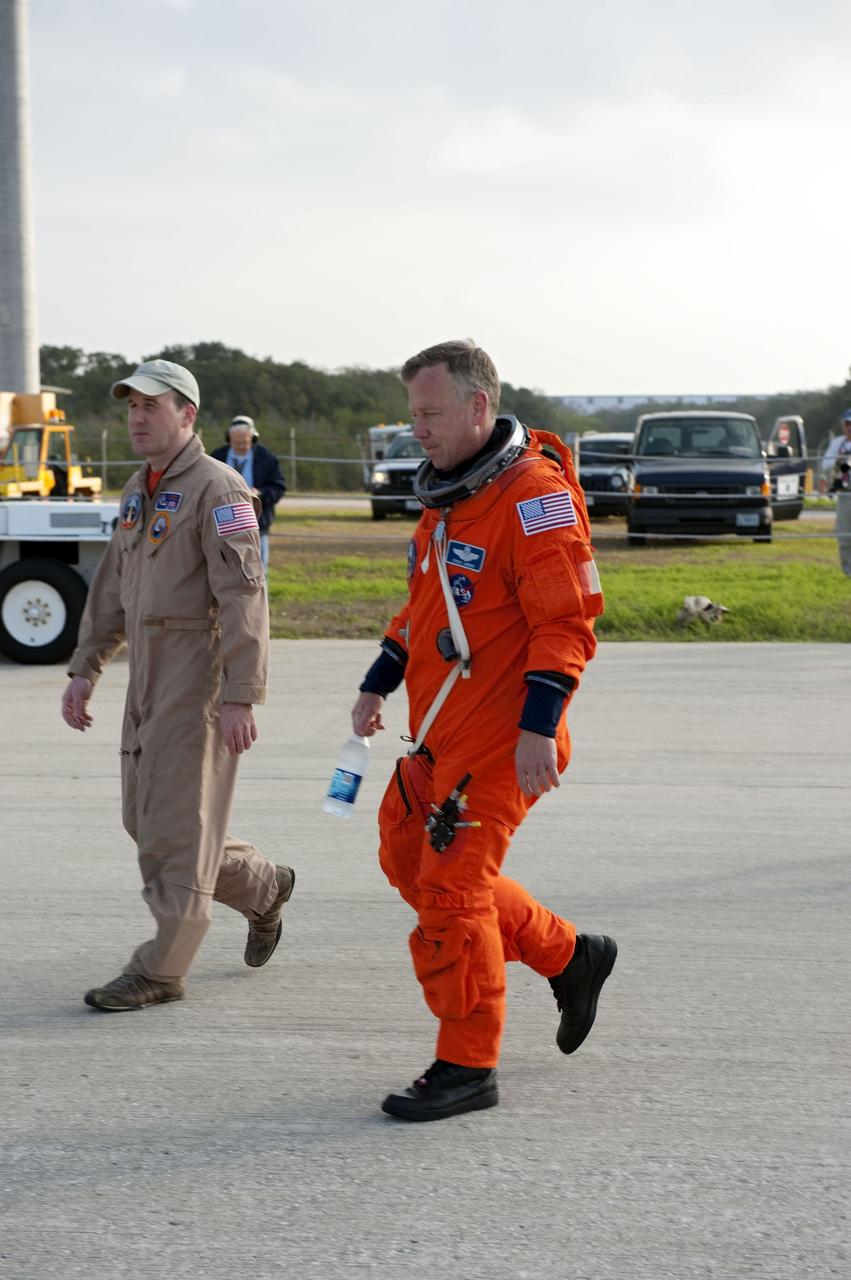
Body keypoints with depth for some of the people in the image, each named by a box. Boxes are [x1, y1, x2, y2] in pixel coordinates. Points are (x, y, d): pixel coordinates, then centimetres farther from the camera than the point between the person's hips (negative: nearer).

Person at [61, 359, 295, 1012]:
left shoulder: (217, 488, -12)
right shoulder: (137, 492, 16)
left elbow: (244, 597, -18)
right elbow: (112, 590, 22)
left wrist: (241, 698, -23)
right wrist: (85, 670, 17)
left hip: (200, 674, -9)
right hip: (149, 681, 9)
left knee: (176, 824, -6)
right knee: (145, 817, 13)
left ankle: (161, 970, 1)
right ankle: (263, 889, 32)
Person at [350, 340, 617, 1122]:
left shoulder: (534, 494, -17)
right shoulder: (450, 493, 13)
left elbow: (568, 618, -21)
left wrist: (539, 727, -26)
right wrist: (378, 685, 19)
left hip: (501, 736, -10)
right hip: (440, 732, 10)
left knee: (450, 888, -7)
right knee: (408, 858, 16)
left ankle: (468, 1067, 6)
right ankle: (568, 958, 28)